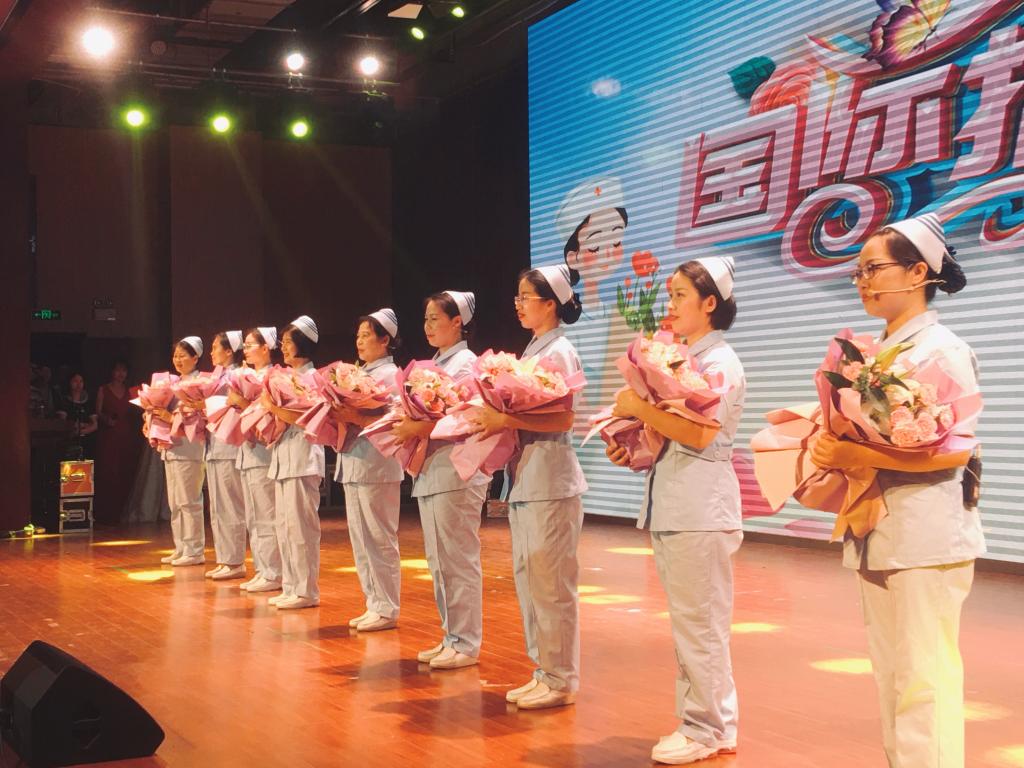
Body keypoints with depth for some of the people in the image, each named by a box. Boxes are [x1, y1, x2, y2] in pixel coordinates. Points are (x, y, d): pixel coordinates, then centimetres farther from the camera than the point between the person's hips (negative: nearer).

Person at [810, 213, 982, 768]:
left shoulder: (943, 351, -9)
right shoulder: (876, 353, 14)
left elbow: (955, 449, -19)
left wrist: (853, 456, -23)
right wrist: (830, 441, -1)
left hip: (925, 542, -8)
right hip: (876, 536, 8)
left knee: (923, 683, -6)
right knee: (891, 679, 14)